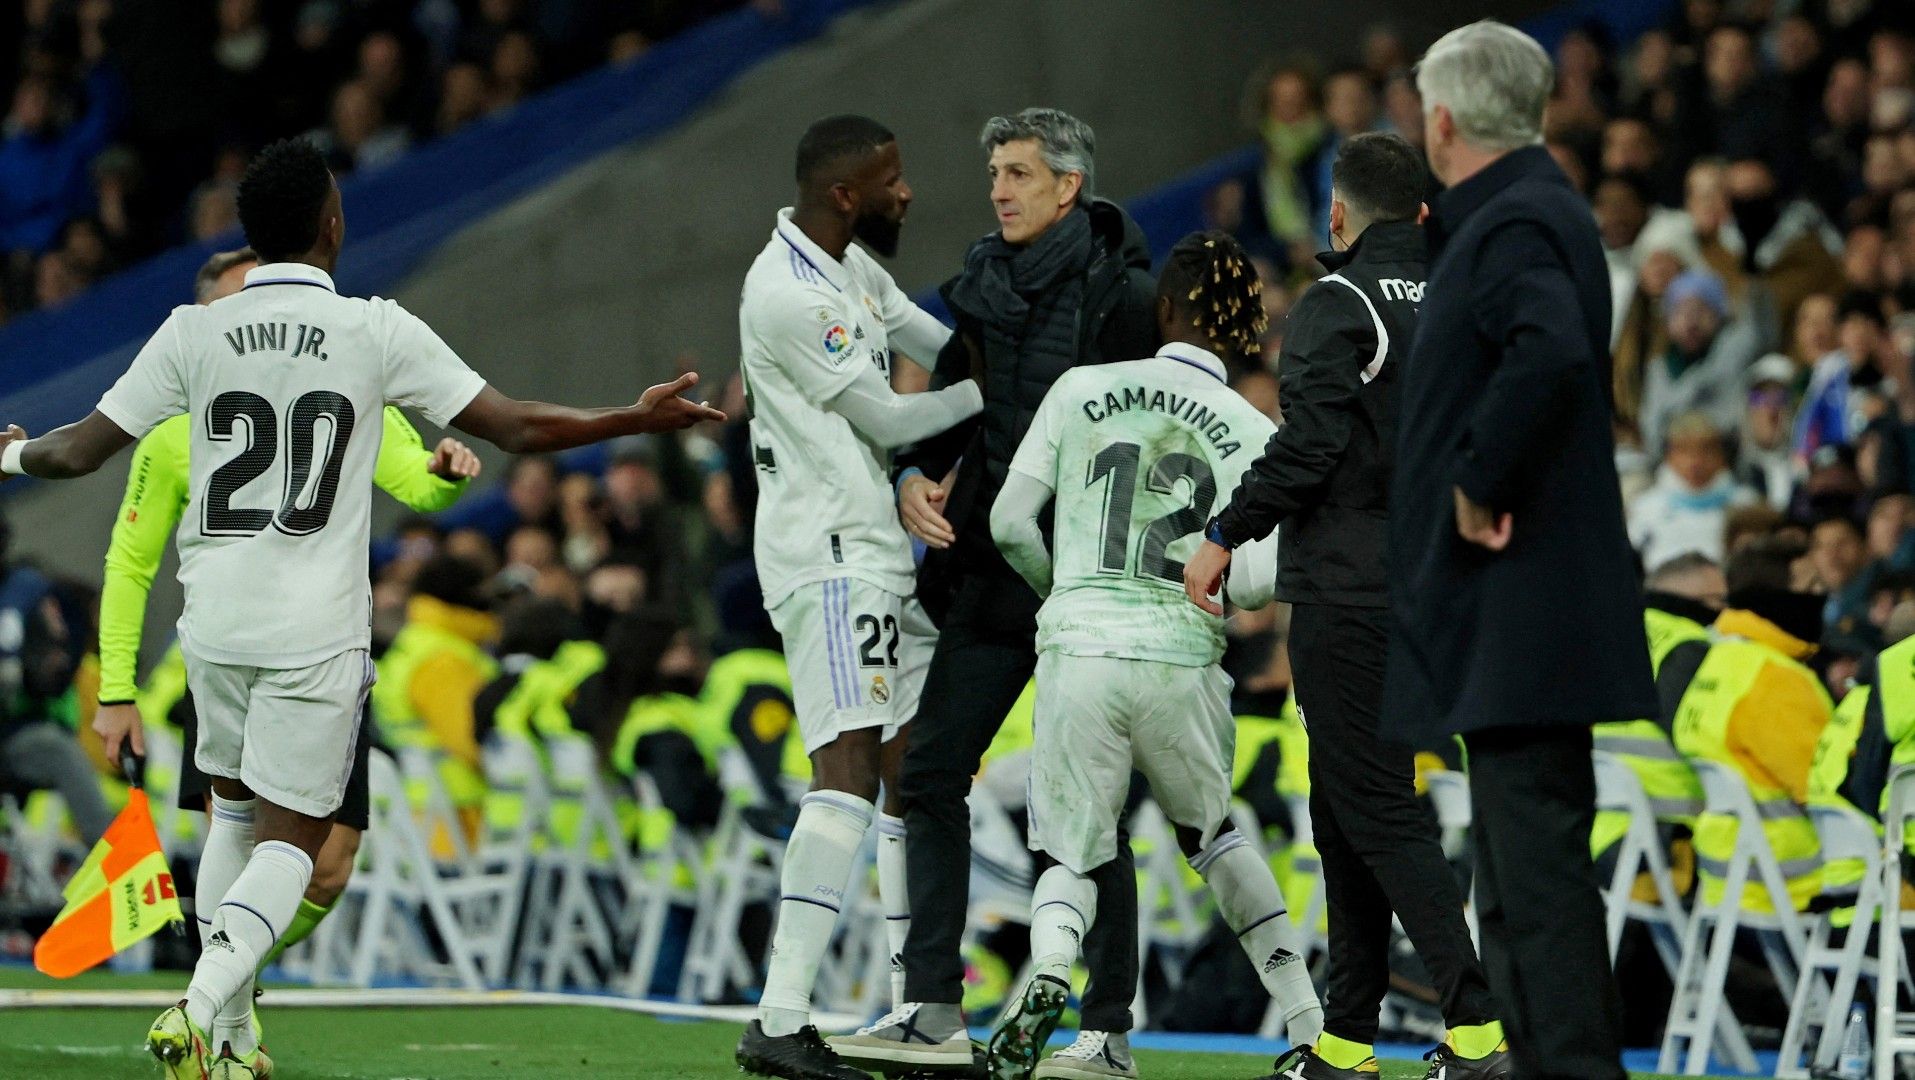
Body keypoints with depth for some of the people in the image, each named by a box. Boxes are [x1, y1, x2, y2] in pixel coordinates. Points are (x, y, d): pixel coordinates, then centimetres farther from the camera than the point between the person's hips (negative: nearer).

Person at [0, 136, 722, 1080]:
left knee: (234, 811, 21)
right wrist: (642, 419, 9)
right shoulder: (378, 332, -6)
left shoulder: (194, 333, -1)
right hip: (316, 632, -3)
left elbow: (80, 451, 3)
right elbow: (517, 427, -4)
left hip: (215, 620, 3)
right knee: (290, 838, 3)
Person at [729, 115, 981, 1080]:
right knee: (850, 768, -20)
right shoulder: (788, 296, -17)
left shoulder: (850, 266, 14)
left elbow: (940, 343, 26)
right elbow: (888, 421, -12)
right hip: (830, 557, -11)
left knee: (913, 768, 12)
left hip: (872, 552, 11)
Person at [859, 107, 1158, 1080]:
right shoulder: (982, 289, 11)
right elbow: (955, 408, 19)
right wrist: (915, 478, 0)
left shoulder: (1125, 297, -9)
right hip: (991, 573, 7)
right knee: (930, 772, 2)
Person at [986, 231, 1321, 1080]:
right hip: (1183, 659, 1)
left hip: (1078, 650, -1)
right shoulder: (1254, 434, 4)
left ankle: (1048, 970, -22)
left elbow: (1012, 522, 5)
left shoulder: (1082, 390, 5)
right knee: (1212, 834, 25)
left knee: (1073, 855, 11)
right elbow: (1255, 582, -4)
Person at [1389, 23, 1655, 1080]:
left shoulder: (1515, 225, -15)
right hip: (1509, 608, 11)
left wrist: (1480, 486, -23)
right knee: (1516, 873, 15)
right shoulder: (1511, 215, 17)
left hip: (1517, 598, -11)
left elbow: (1551, 352, -33)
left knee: (1536, 864, -12)